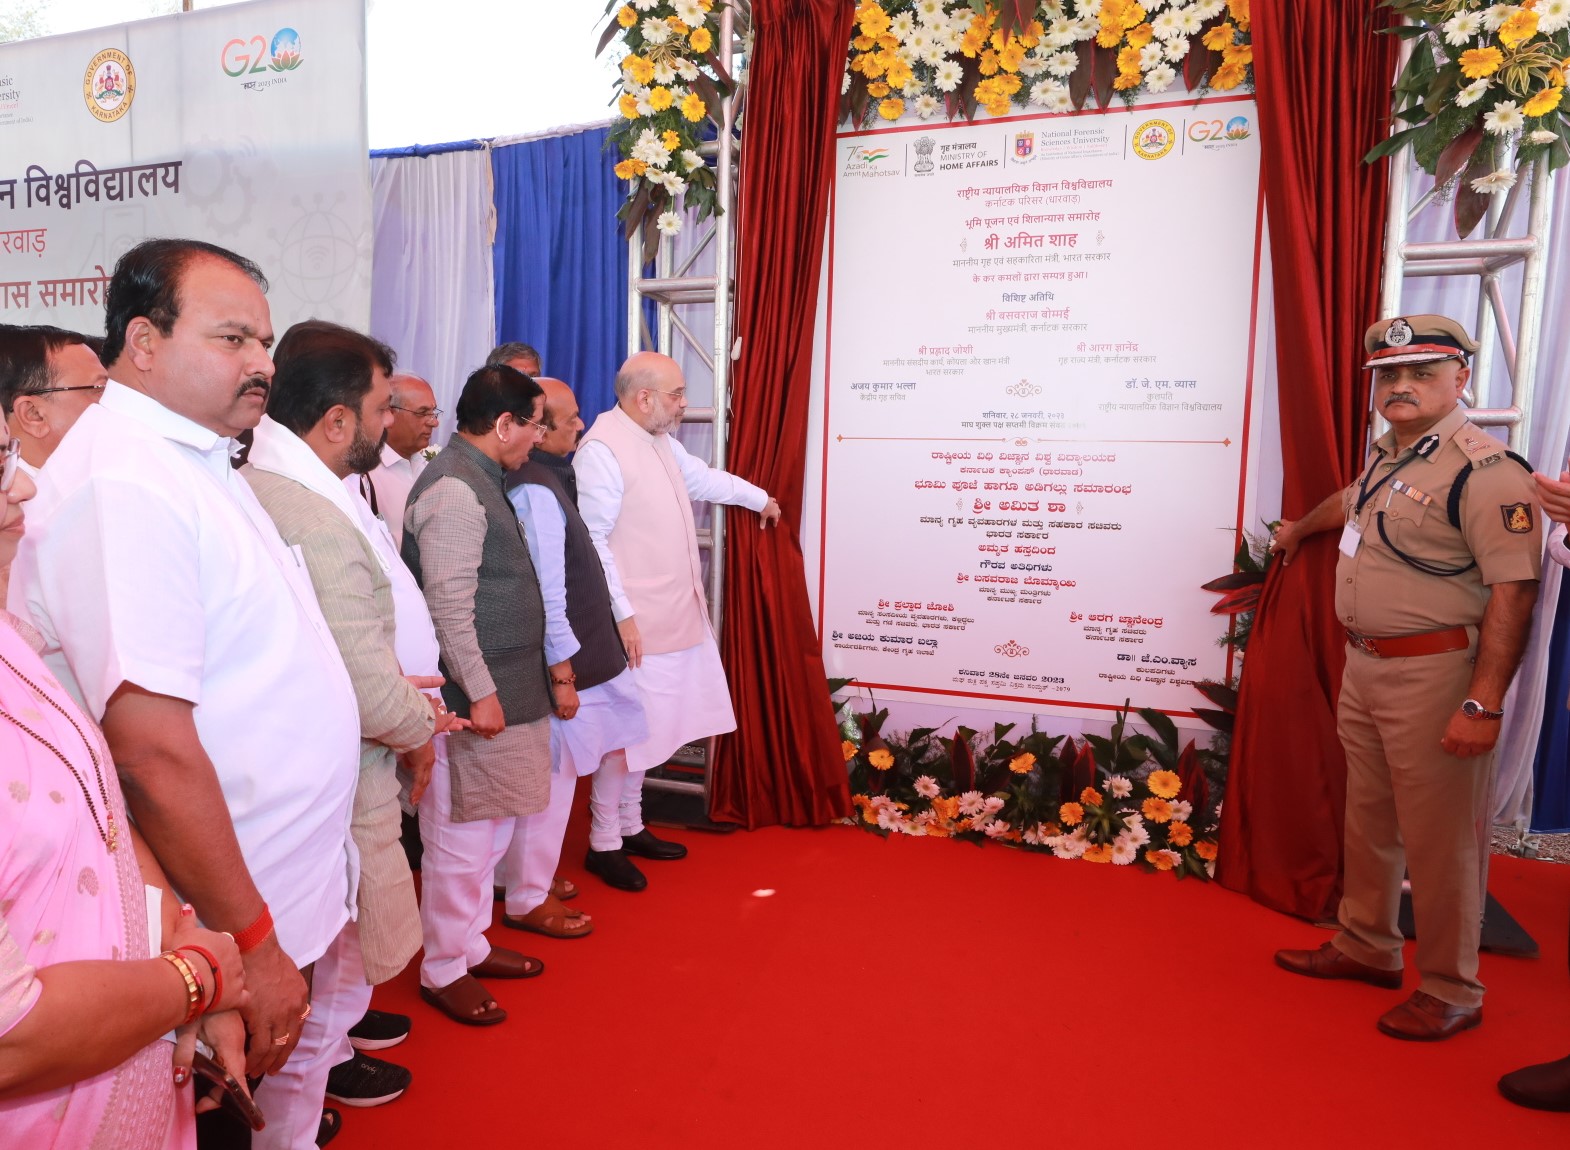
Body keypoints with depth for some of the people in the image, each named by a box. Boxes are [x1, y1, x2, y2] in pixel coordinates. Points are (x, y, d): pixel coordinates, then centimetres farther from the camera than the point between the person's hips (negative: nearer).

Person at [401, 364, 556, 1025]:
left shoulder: (479, 479, 13)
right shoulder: (455, 489, -18)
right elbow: (448, 605, -23)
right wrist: (480, 691, -20)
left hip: (502, 691, 10)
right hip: (474, 697, -10)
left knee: (490, 832, 20)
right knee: (462, 837, 4)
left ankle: (471, 945, 36)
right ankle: (442, 971, 21)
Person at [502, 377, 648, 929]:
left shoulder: (536, 480, 9)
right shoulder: (536, 491, -21)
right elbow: (548, 595, -22)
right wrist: (563, 676, -19)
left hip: (573, 657, 10)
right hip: (562, 663, -10)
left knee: (550, 778, 20)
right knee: (551, 781, 3)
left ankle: (533, 879, 36)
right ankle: (527, 901, 19)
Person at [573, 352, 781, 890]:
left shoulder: (661, 441, 12)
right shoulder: (602, 449, -17)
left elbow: (703, 477, 30)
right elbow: (591, 540, -20)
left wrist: (760, 497, 42)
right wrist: (622, 614, -21)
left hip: (676, 615, 9)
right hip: (636, 621, -9)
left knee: (647, 725, 17)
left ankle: (631, 827, 32)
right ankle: (603, 843, 18)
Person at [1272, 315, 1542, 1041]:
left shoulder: (1483, 471, -17)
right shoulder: (1387, 455, 11)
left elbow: (1513, 592, -22)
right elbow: (1352, 501, 34)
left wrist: (1483, 704, -26)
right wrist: (1299, 529, 52)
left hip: (1434, 675, -9)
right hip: (1365, 665, 9)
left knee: (1439, 839, 3)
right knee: (1368, 820, 20)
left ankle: (1451, 992, 21)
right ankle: (1366, 947, 37)